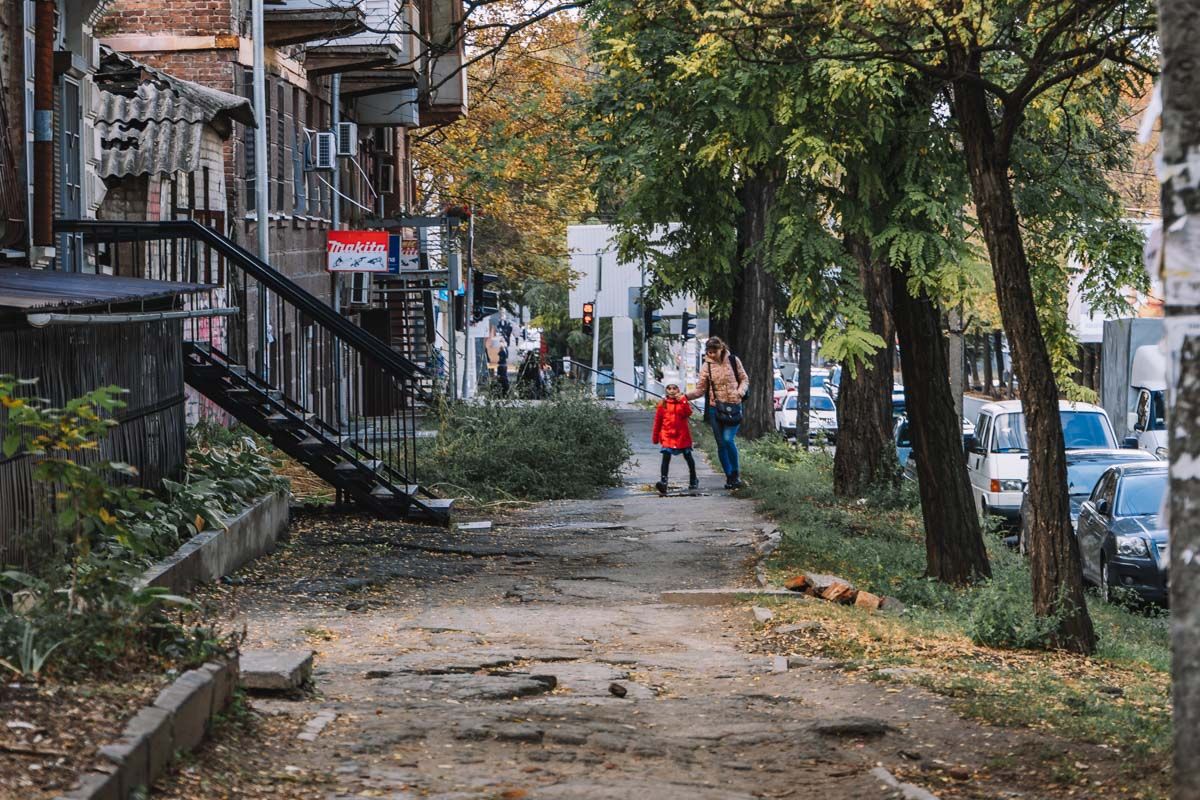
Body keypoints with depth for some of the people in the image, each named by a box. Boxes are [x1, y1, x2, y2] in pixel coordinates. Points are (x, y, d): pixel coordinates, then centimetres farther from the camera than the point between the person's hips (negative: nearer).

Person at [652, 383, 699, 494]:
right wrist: (655, 436, 13)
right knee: (666, 457, -15)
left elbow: (688, 413, -15)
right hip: (667, 436, -1)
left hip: (682, 436, 1)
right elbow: (658, 421, 10)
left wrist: (682, 402, -24)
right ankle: (663, 482, -24)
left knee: (688, 456, 14)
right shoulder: (663, 404, 3)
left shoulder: (683, 402, 3)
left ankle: (693, 480, 32)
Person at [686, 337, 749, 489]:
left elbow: (744, 379, 8)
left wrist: (741, 391, -12)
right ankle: (729, 476, 16)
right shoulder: (706, 366, 2)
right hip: (715, 407, 2)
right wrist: (685, 396, -12)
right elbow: (700, 389, 3)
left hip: (733, 406, -2)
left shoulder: (733, 361, 0)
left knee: (728, 439, -17)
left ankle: (736, 472, 2)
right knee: (721, 444, 3)